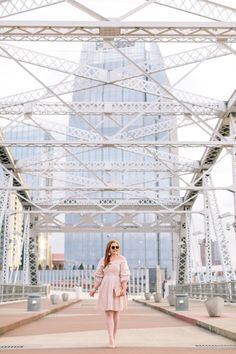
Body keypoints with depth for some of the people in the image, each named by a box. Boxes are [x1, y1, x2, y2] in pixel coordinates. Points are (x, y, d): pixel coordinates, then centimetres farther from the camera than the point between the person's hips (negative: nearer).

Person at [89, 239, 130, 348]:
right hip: (106, 288, 2)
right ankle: (111, 340, -10)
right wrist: (94, 289, 6)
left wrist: (124, 289, -15)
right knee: (108, 313, -5)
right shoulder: (103, 260, 7)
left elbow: (124, 275, -7)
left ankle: (113, 338, 17)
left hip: (117, 288, -2)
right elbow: (99, 276, 9)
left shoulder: (121, 259, -1)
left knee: (115, 314, 7)